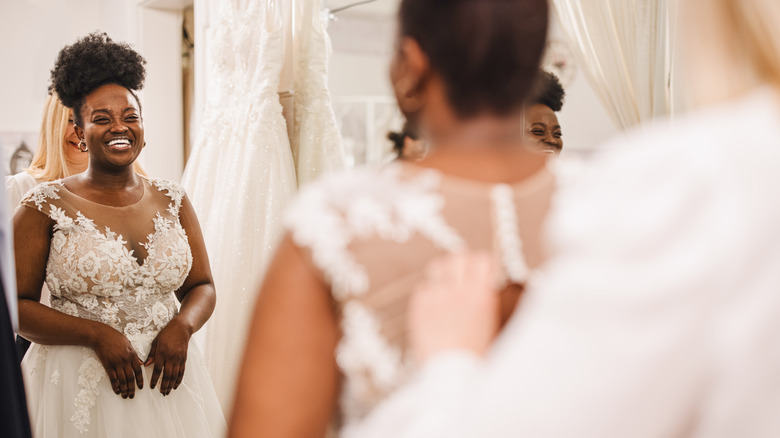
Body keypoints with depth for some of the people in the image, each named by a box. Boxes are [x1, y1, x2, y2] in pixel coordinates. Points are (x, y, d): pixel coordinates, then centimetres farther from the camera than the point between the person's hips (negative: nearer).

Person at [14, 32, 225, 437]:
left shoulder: (171, 201, 4)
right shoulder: (47, 206, -5)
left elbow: (201, 286, 10)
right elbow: (17, 304, -7)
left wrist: (181, 327, -10)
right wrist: (98, 334, -16)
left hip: (166, 379, 3)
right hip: (79, 386, -3)